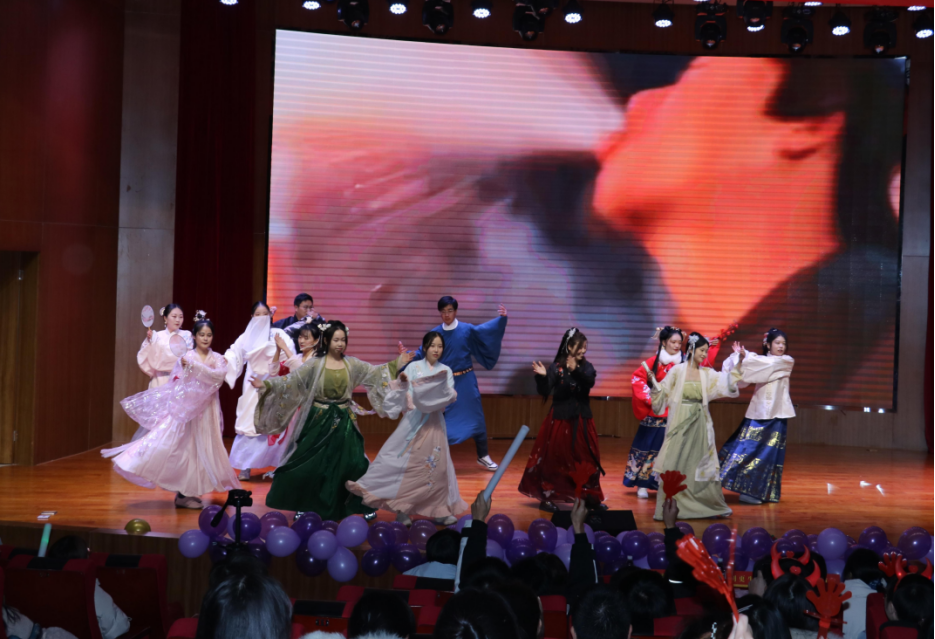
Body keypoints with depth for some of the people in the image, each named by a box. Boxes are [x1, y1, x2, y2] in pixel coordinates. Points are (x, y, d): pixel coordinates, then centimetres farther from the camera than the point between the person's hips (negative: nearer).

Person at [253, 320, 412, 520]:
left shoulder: (352, 364, 3)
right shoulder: (315, 364, -6)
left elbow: (375, 372, 7)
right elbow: (291, 380, -11)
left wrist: (397, 363, 1)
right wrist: (267, 384, -21)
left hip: (343, 421, 2)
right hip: (318, 421, -2)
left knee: (353, 463, 1)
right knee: (310, 464, 4)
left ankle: (363, 504, 15)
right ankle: (306, 506, 20)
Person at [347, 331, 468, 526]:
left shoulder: (445, 371, 6)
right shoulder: (414, 367, 0)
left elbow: (452, 398, -2)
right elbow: (404, 395, -4)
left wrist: (443, 385, -20)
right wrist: (402, 382, -23)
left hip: (434, 422, 2)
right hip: (414, 420, -2)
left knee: (437, 465, 2)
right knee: (405, 461, -4)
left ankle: (440, 510, 10)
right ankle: (401, 509, 3)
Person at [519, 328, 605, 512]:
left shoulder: (586, 367, 2)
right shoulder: (556, 367, -10)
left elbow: (590, 381, -20)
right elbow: (545, 392, -15)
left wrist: (576, 370, -36)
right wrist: (542, 377, -34)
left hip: (582, 420, 4)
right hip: (560, 419, -4)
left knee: (588, 458, 7)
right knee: (553, 458, 1)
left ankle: (591, 498, 18)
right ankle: (547, 497, 10)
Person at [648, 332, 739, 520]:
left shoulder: (707, 373, 8)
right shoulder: (677, 370, -2)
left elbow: (729, 381, 4)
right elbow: (663, 393, -1)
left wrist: (739, 363, -6)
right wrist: (653, 382, -19)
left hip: (700, 424, 4)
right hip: (680, 422, -4)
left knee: (702, 464, 9)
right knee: (675, 463, -3)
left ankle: (711, 505, 18)